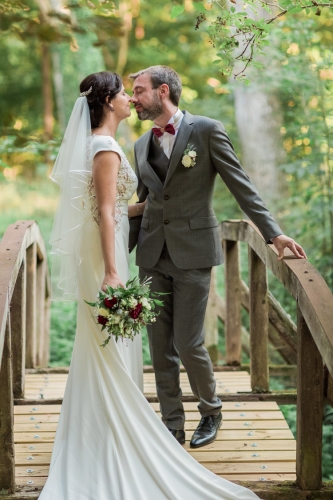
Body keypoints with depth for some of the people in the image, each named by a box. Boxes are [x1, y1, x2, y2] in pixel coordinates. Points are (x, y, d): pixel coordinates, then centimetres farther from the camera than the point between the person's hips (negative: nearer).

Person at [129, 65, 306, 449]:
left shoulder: (206, 131, -4)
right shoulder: (141, 145, 13)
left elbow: (241, 186, -6)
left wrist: (274, 233, -13)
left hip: (192, 253, -5)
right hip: (152, 256, 5)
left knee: (188, 344, -4)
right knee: (160, 348, 6)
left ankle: (211, 411, 22)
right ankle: (172, 425, 19)